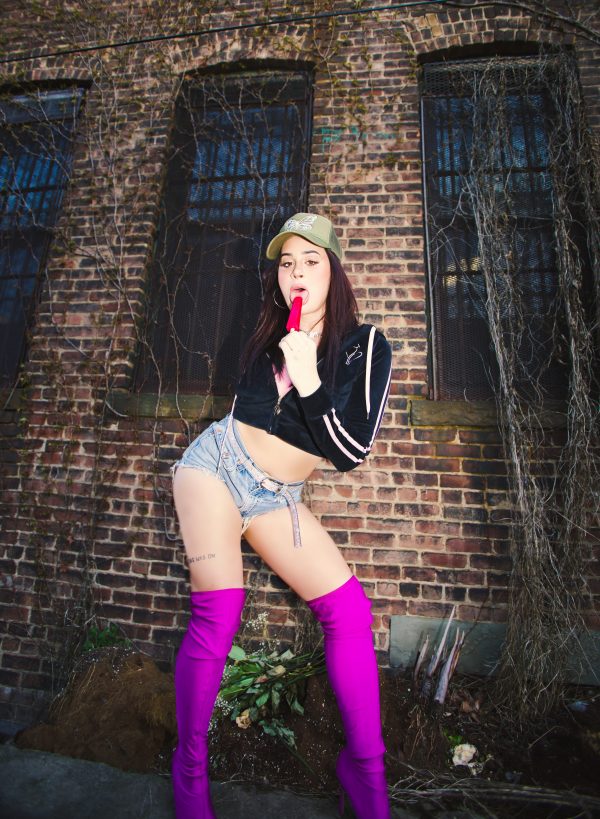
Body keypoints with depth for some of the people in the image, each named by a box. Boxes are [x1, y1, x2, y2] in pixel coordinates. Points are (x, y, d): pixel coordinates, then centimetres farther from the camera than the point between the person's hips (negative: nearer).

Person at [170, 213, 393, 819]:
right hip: (216, 464, 0)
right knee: (217, 615, -10)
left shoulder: (367, 346, -6)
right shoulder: (269, 336, 3)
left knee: (349, 609, -8)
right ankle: (189, 768, 14)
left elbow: (352, 451, -15)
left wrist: (309, 382, -22)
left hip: (275, 497, 0)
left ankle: (365, 768, 12)